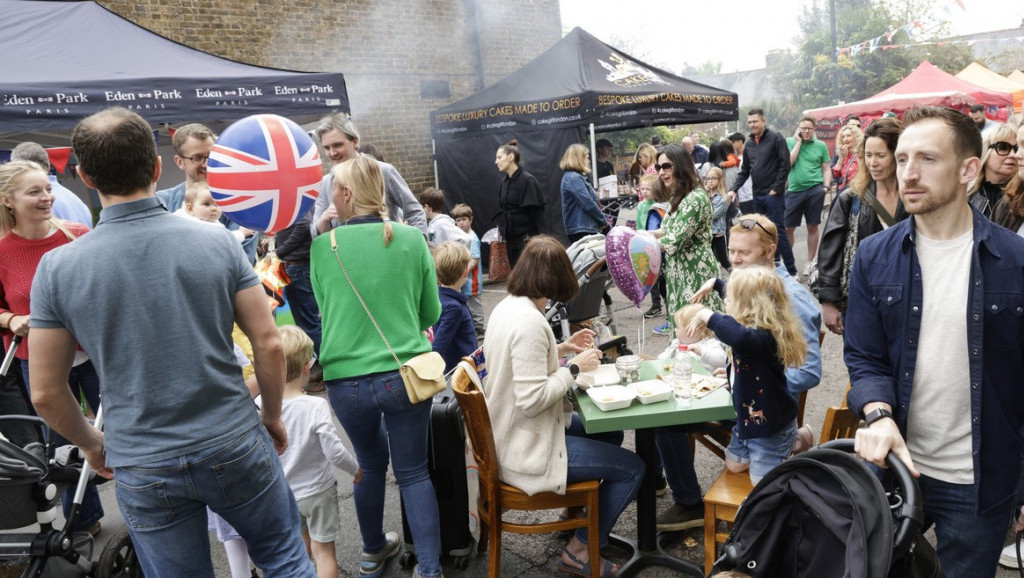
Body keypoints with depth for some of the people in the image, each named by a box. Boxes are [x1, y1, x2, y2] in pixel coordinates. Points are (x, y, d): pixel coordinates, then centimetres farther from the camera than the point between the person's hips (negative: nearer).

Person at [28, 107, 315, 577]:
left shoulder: (57, 268, -9)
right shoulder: (218, 242, -10)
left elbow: (45, 393, -3)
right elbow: (268, 343, -9)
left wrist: (91, 443, 15)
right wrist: (273, 414, 8)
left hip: (143, 469, 1)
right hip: (235, 447, 0)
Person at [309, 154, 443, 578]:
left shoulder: (323, 246, -6)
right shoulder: (412, 238, -5)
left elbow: (325, 311, 9)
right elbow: (431, 313, 4)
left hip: (346, 380, 1)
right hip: (405, 374, -1)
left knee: (370, 462, 23)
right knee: (412, 470, 13)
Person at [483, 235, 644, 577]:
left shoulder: (507, 307, 3)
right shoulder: (530, 321, -27)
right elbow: (532, 400, -28)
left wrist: (561, 349, 8)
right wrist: (575, 368, -17)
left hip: (512, 438, 10)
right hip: (528, 453, -10)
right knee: (632, 468, -1)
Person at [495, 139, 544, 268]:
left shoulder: (527, 180, -12)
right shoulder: (505, 181, 10)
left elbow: (535, 211, -14)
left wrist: (531, 237, -14)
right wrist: (502, 228, 7)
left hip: (526, 238, -7)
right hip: (510, 237, 7)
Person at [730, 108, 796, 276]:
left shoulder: (775, 138, -5)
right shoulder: (749, 144, 14)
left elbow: (785, 164, -10)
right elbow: (745, 171, 17)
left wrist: (776, 188, -14)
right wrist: (733, 189, 5)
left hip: (773, 194, -6)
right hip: (757, 195, 7)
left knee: (778, 231, -6)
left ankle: (791, 271, 2)